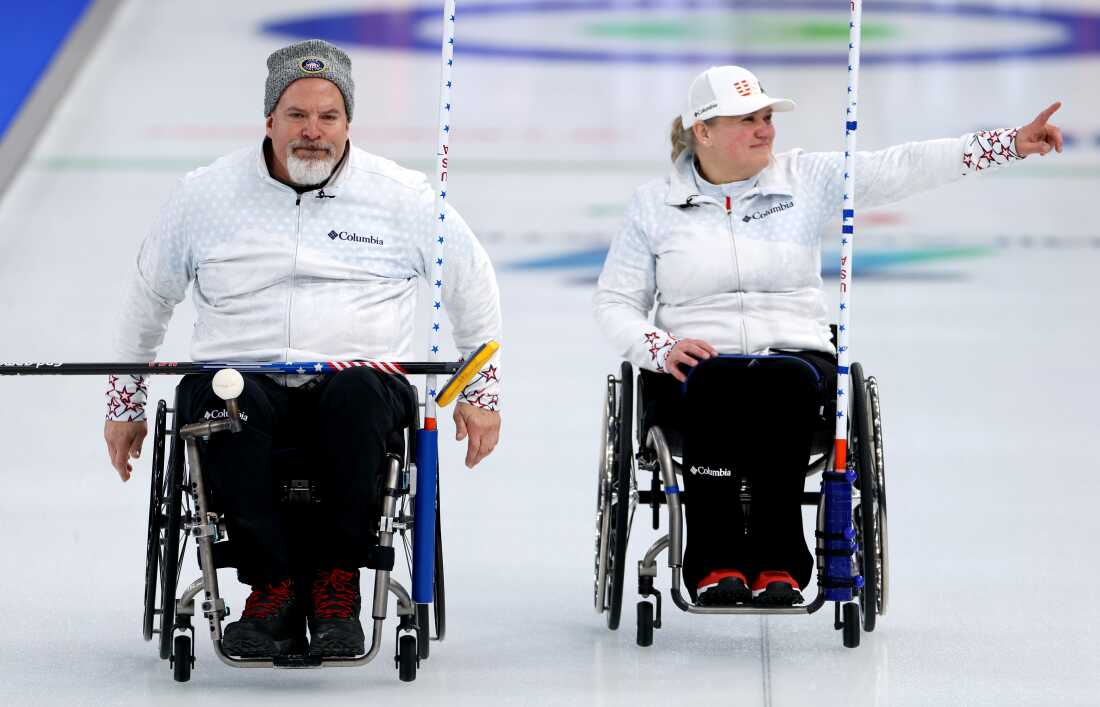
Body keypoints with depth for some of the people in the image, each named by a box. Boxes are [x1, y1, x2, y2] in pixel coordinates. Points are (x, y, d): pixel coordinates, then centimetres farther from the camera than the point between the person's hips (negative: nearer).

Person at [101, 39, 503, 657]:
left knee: (360, 392, -37)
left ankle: (337, 583, -25)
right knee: (219, 396, -36)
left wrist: (482, 392, 18)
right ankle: (274, 586, -25)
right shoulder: (207, 195, 9)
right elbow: (148, 297, 22)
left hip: (362, 380, -1)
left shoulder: (404, 196, 8)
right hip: (247, 377, 1)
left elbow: (474, 286, 20)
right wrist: (125, 403, 24)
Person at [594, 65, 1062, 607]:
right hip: (692, 364, -1)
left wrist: (1010, 145, -10)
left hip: (794, 354, 1)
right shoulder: (654, 204, 9)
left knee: (787, 384, -36)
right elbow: (614, 301, 10)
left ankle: (778, 561, -32)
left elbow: (897, 170, 1)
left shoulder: (805, 179, 10)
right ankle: (714, 562, -32)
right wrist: (661, 349, -12)